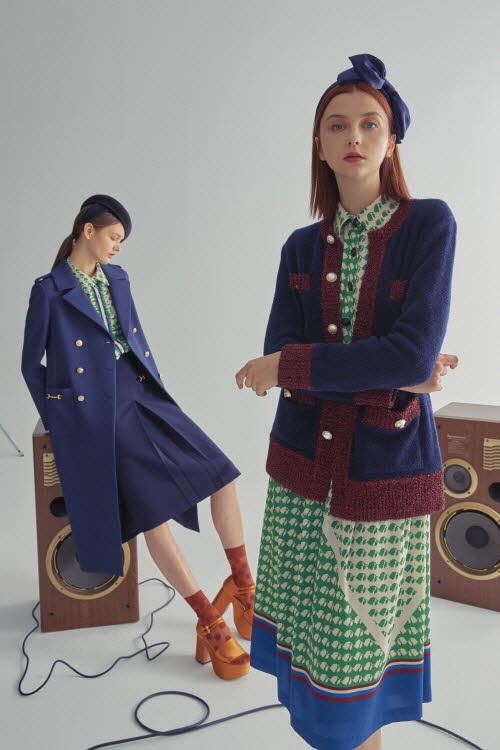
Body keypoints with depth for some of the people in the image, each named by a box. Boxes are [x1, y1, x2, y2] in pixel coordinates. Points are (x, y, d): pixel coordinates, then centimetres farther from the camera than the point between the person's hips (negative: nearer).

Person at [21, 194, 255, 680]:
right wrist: (58, 422, 3)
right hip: (95, 411, -6)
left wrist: (157, 388, 11)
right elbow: (31, 365, 3)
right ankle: (211, 623, -2)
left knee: (222, 474, -5)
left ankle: (242, 586, 11)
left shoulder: (118, 278, 15)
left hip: (141, 395, 6)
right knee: (151, 511, -14)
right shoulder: (49, 291, -2)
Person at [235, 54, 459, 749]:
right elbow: (277, 356, -5)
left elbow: (416, 351, -18)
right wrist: (390, 374, -15)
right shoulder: (303, 246, 6)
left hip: (384, 469, -3)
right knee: (317, 635, 14)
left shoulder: (429, 223, -6)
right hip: (305, 464, 4)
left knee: (360, 639, 9)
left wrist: (291, 365, -14)